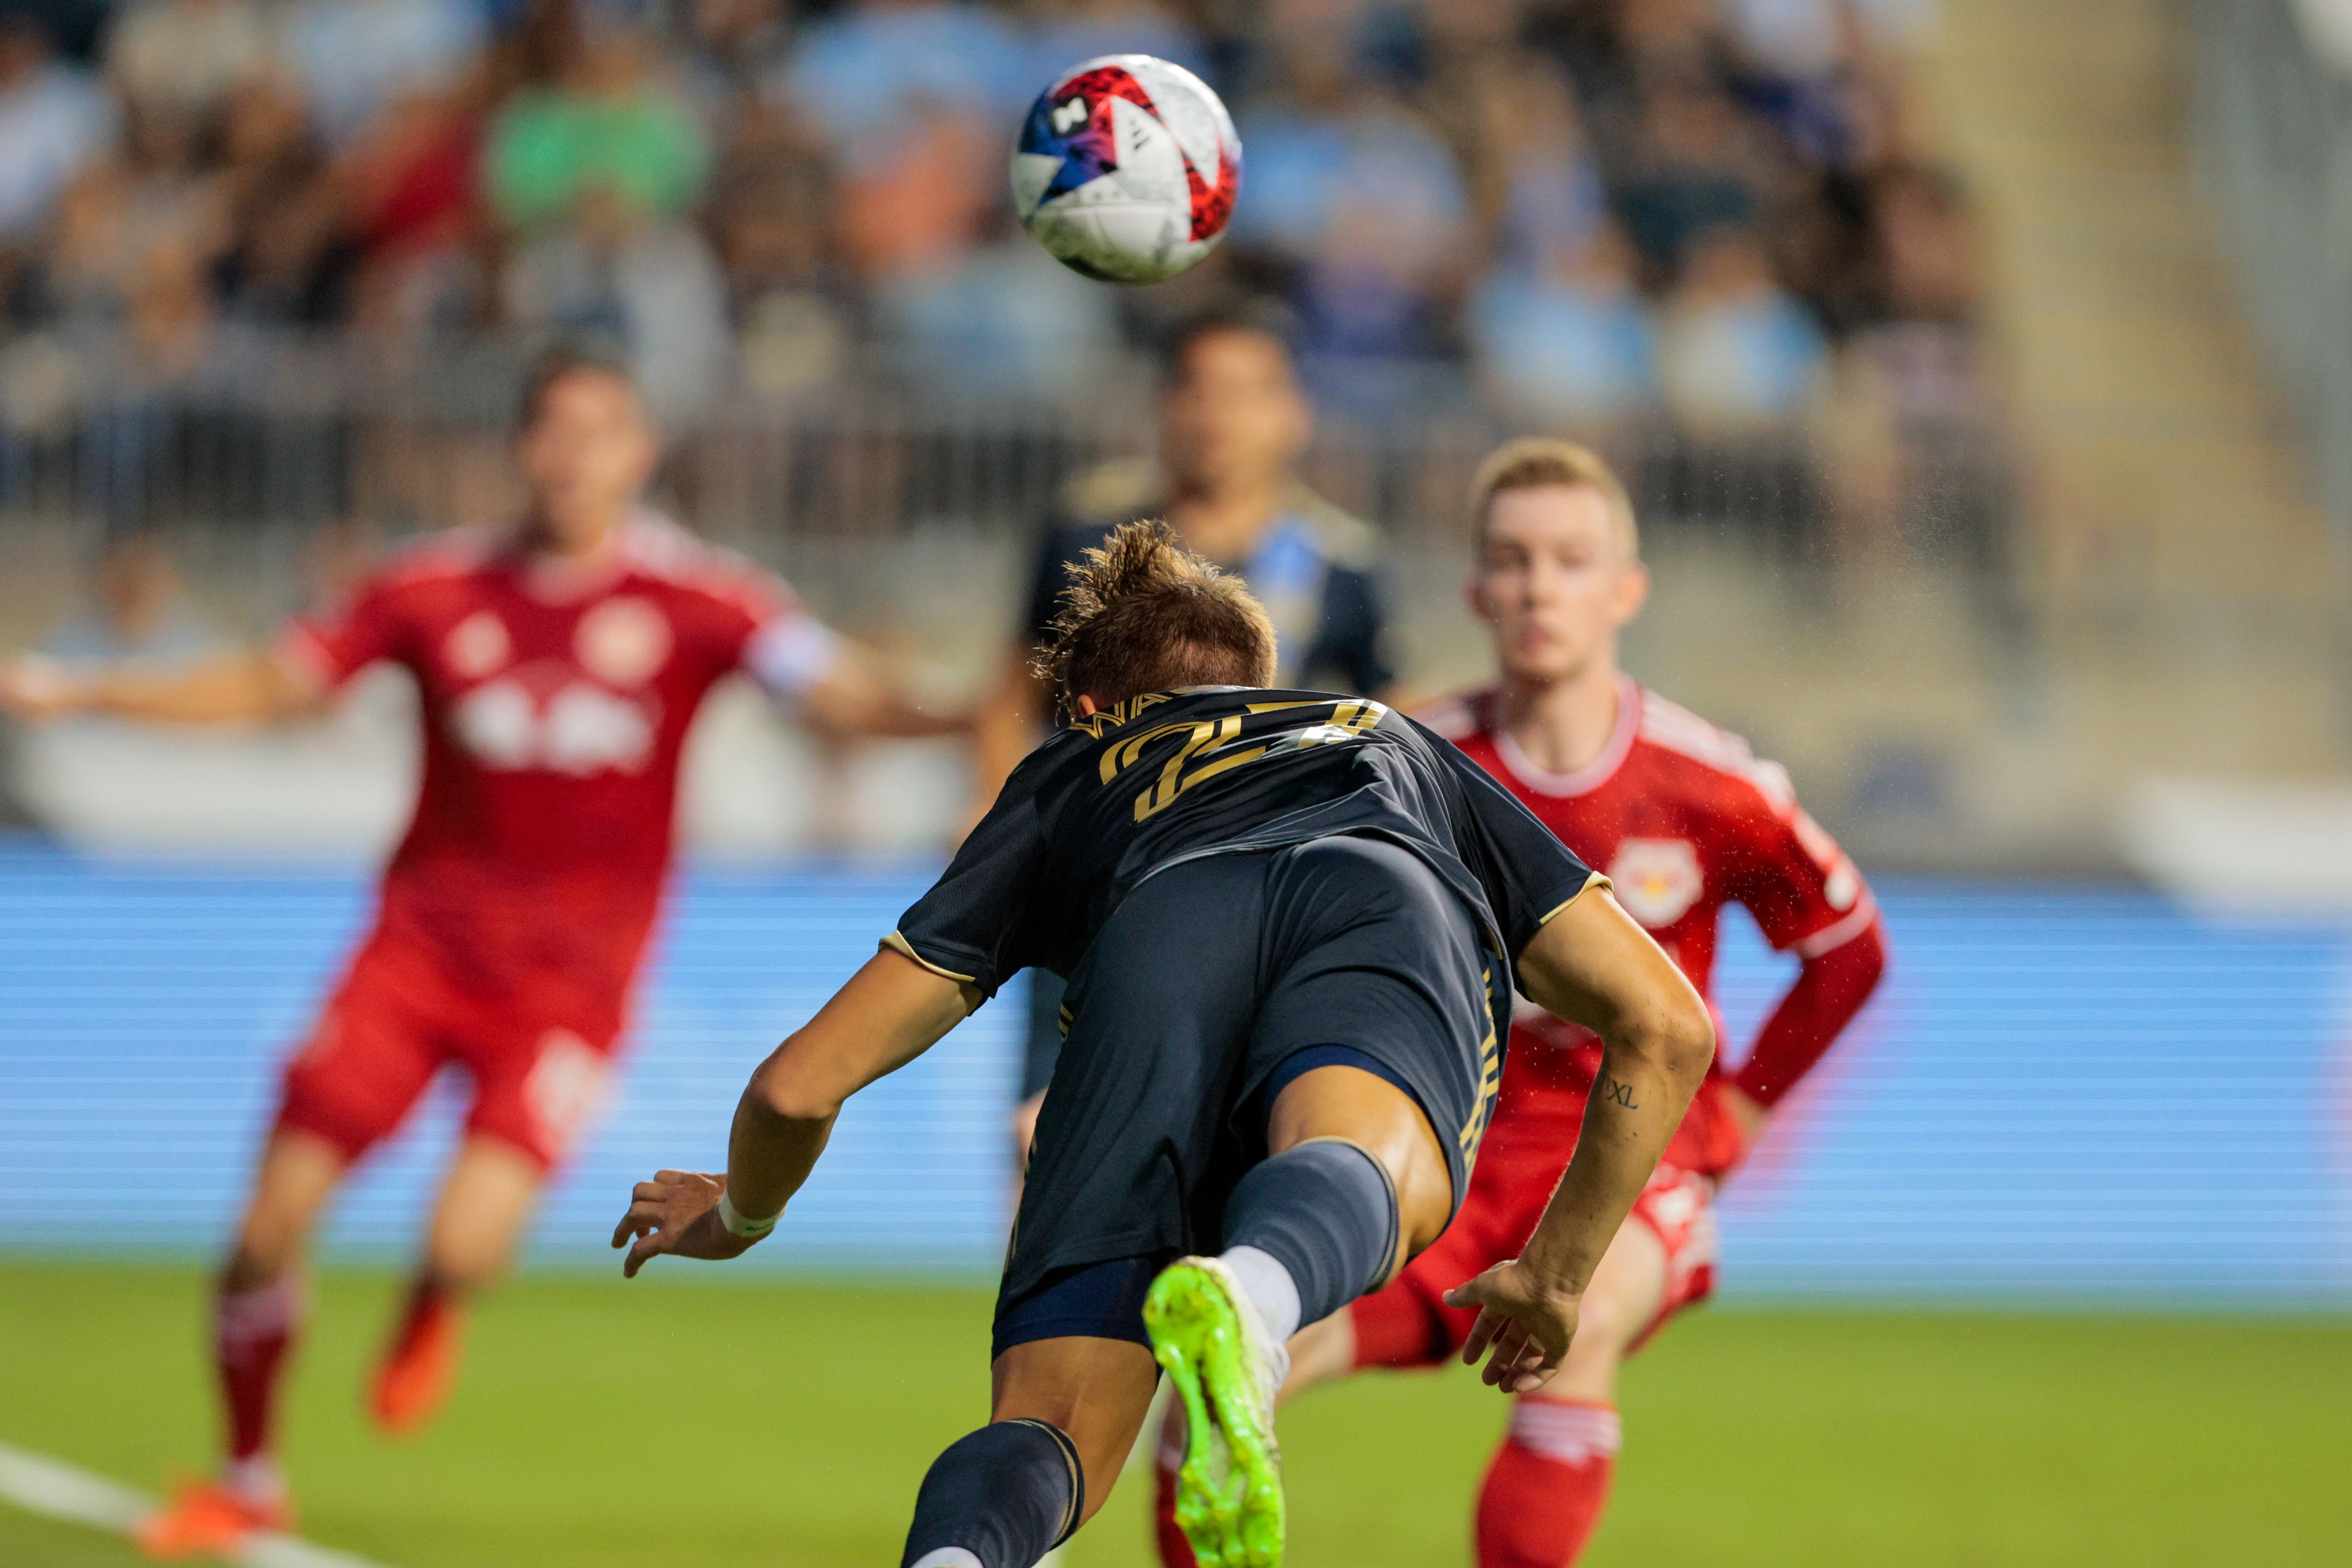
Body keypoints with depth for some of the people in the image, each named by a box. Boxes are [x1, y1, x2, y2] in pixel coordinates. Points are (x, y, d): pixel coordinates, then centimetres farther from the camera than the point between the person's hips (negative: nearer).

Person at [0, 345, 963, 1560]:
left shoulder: (692, 599, -4)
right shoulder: (441, 590, 2)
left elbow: (837, 691, -14)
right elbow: (273, 685, 11)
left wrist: (950, 718, -34)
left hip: (571, 973, -2)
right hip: (422, 938, 2)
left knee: (461, 1253, -20)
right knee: (273, 1221, -5)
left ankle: (425, 1322, 21)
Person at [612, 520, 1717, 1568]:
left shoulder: (1066, 774, 42)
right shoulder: (1402, 747, 47)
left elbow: (799, 1086, 38)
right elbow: (1666, 1026, 39)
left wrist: (740, 1216, 60)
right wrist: (1556, 1277, 51)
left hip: (1158, 932, 0)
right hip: (1387, 905, 0)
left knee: (1052, 1431, -10)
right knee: (1355, 1174, -32)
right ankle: (1245, 1298, -70)